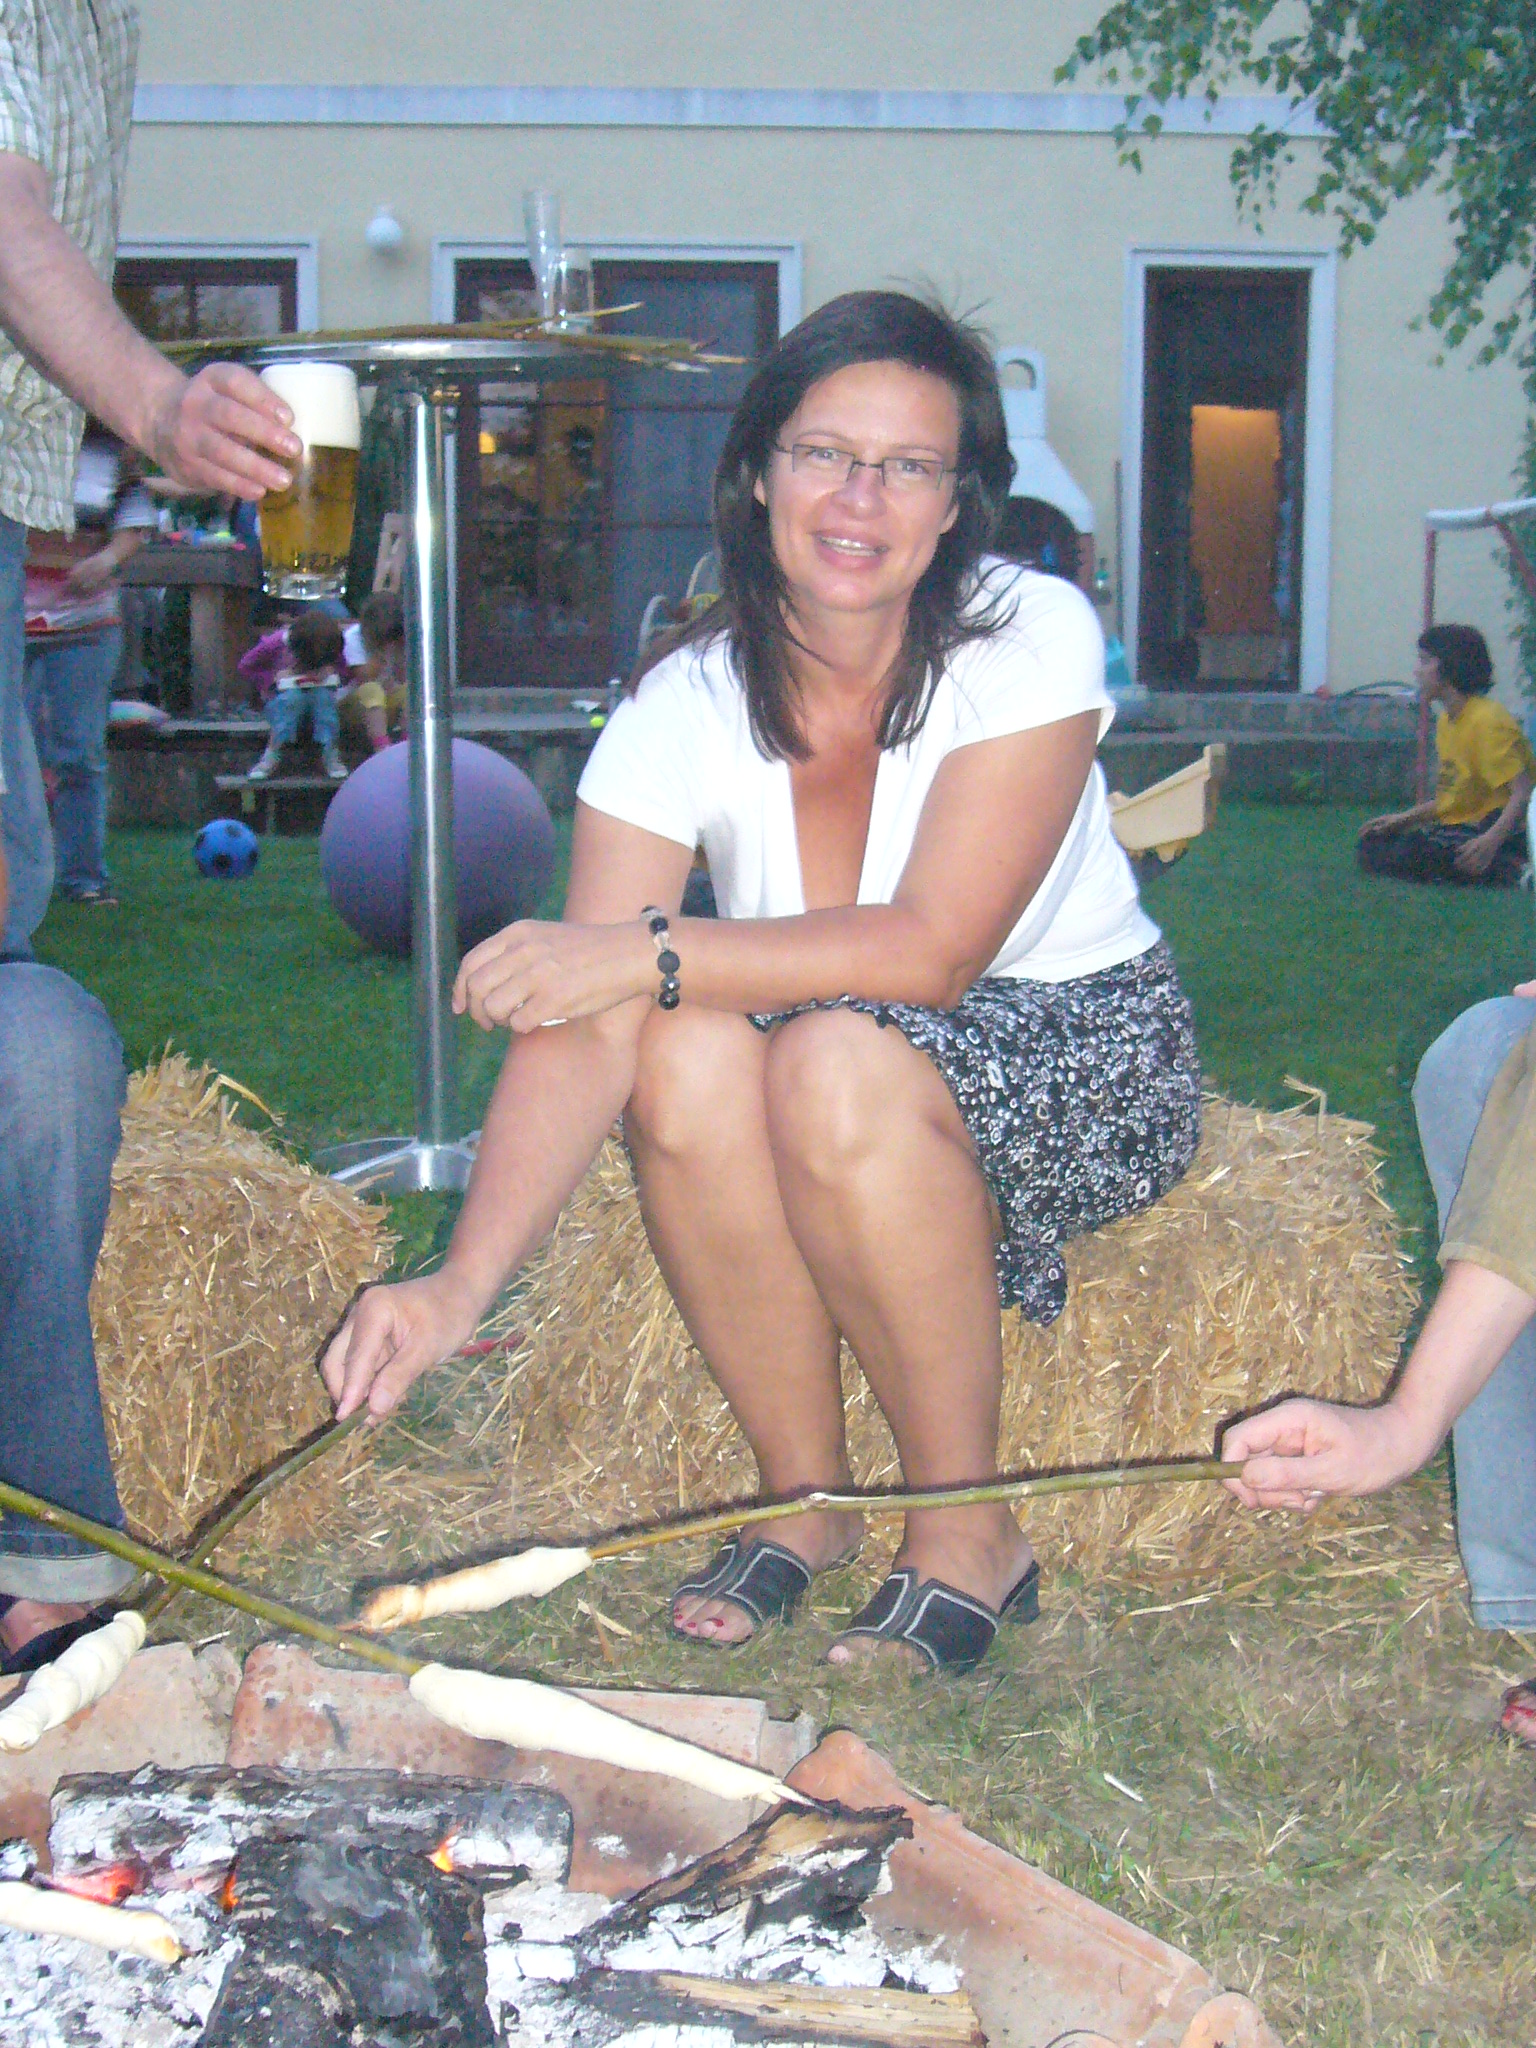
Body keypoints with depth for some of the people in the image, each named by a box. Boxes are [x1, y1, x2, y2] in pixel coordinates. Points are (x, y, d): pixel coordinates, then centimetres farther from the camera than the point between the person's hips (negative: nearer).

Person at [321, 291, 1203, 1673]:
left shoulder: (1029, 639, -18)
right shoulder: (683, 709, -13)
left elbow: (934, 950, -27)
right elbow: (578, 1026, -23)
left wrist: (651, 950, -32)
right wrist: (466, 1278, -37)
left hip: (1077, 1059, -3)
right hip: (840, 1070, 3)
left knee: (841, 1060, -34)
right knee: (687, 1050, -30)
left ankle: (970, 1540, -15)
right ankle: (805, 1499, -9)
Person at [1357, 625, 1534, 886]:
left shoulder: (1487, 720, -16)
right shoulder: (1446, 720, 13)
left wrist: (1490, 841, -37)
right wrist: (1403, 818, 10)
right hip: (1462, 826, 10)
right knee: (1372, 845, 4)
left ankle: (1506, 870, -20)